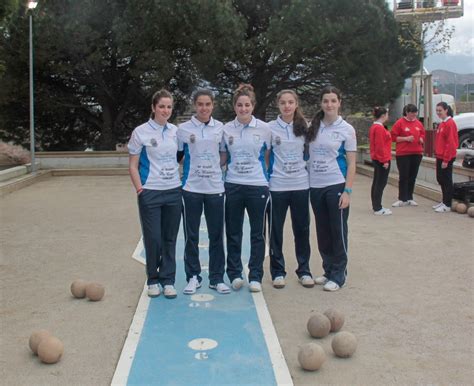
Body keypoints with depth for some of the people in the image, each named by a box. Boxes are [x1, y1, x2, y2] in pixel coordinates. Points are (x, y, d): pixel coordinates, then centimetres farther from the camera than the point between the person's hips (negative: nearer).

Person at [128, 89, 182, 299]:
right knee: (153, 238, 2)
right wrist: (139, 188, -11)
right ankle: (153, 280, 20)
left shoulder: (175, 131, 5)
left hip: (173, 191, 3)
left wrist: (182, 181, 7)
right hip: (150, 193, -3)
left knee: (170, 238, 7)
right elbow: (132, 165, -2)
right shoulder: (141, 132, -5)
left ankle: (168, 280, 19)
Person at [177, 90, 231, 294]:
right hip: (191, 189, -1)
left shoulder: (220, 128, 5)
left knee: (216, 235, 5)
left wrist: (225, 176, 5)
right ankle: (193, 277, 17)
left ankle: (217, 278, 16)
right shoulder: (183, 129, 0)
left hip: (215, 188, 1)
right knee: (191, 236, 5)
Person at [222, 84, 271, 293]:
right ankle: (234, 274, 20)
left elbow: (269, 157, 6)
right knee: (233, 232, 8)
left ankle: (255, 276, 15)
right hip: (232, 186, 2)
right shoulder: (226, 129, 4)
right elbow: (222, 158, 12)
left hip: (258, 186, -1)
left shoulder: (264, 129, -1)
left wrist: (268, 178, 2)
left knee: (257, 233, 5)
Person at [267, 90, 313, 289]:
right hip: (277, 186, -2)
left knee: (302, 229, 8)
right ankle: (278, 271, 16)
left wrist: (307, 169, 5)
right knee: (276, 230, 5)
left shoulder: (304, 127, 5)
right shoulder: (270, 128, -1)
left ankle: (304, 270, 20)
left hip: (301, 185, 2)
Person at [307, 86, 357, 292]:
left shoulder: (346, 129, -4)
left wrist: (347, 191, -12)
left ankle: (338, 275, 13)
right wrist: (306, 185, 2)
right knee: (322, 232, 11)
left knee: (338, 231, 2)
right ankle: (328, 270, 25)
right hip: (315, 187, 4)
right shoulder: (313, 127, 6)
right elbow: (307, 156, 11)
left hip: (336, 186, -4)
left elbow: (351, 163, -4)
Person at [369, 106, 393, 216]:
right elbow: (380, 146, -20)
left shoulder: (374, 127, 13)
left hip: (376, 158, 10)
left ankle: (376, 206, 21)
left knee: (376, 182, 14)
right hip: (382, 159, -10)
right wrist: (385, 160, -18)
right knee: (381, 183, -7)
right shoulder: (380, 128, -17)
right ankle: (378, 209, -5)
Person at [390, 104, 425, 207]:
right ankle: (402, 199, 3)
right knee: (403, 177, -3)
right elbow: (393, 137, -5)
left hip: (417, 153, 5)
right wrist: (406, 138, -15)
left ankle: (409, 198, 17)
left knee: (412, 177, 8)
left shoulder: (419, 123, 9)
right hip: (403, 154, -5)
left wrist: (421, 139, 2)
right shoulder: (400, 123, -4)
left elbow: (422, 134, 23)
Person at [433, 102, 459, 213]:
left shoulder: (450, 123, -15)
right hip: (440, 156, 9)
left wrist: (446, 160, -20)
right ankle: (444, 201, 25)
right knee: (440, 179, 15)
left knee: (446, 180, -3)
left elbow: (451, 143, -19)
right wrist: (438, 154, 15)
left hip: (447, 158, -9)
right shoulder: (442, 123, 13)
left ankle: (447, 205, 4)